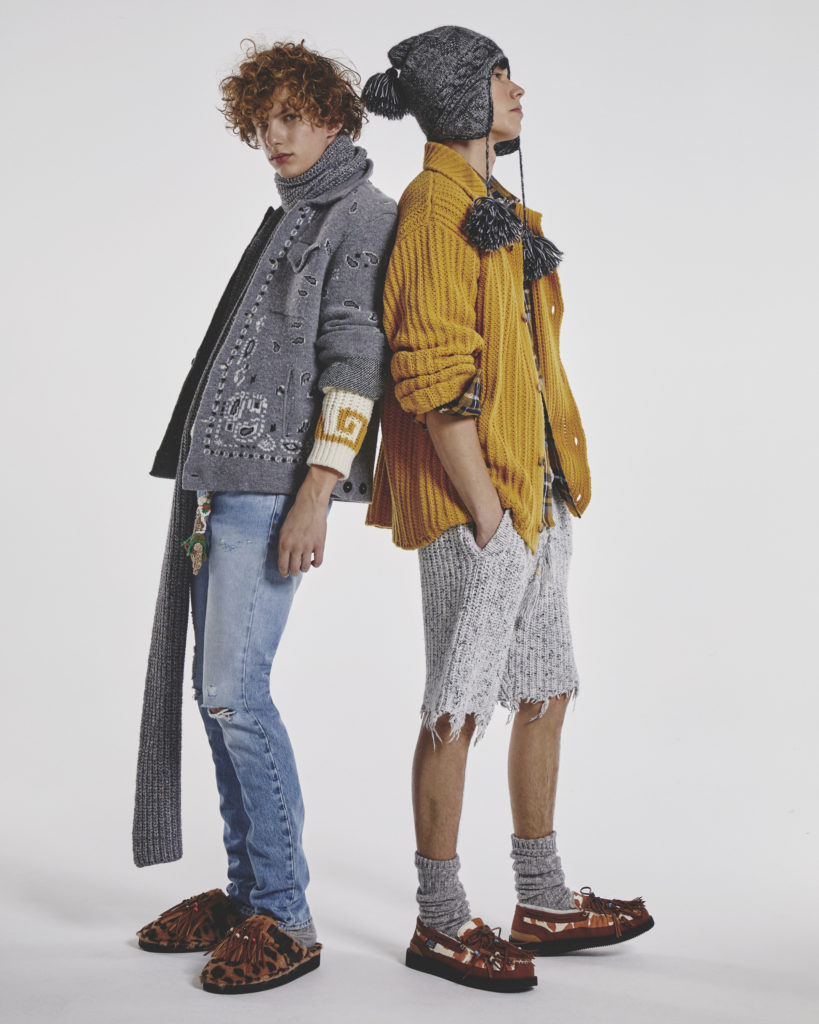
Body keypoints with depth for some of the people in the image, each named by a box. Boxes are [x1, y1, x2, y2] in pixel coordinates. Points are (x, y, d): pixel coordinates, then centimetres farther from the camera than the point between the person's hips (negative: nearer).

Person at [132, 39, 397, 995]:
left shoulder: (363, 216, -2)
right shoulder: (289, 219, 23)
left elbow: (355, 362, -12)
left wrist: (315, 494, -19)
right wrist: (203, 487, 18)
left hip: (275, 482, -9)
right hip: (219, 481, 9)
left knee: (235, 691, -11)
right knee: (213, 689, 9)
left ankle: (284, 916, 0)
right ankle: (245, 889, 20)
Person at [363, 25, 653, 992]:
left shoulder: (495, 210, 19)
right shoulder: (436, 205, -11)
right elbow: (436, 378, -19)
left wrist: (548, 494, 16)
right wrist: (486, 511, -19)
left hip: (532, 495, 10)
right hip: (478, 503, -10)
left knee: (546, 693, 14)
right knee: (459, 707, -1)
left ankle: (543, 904, 27)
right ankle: (440, 921, 13)